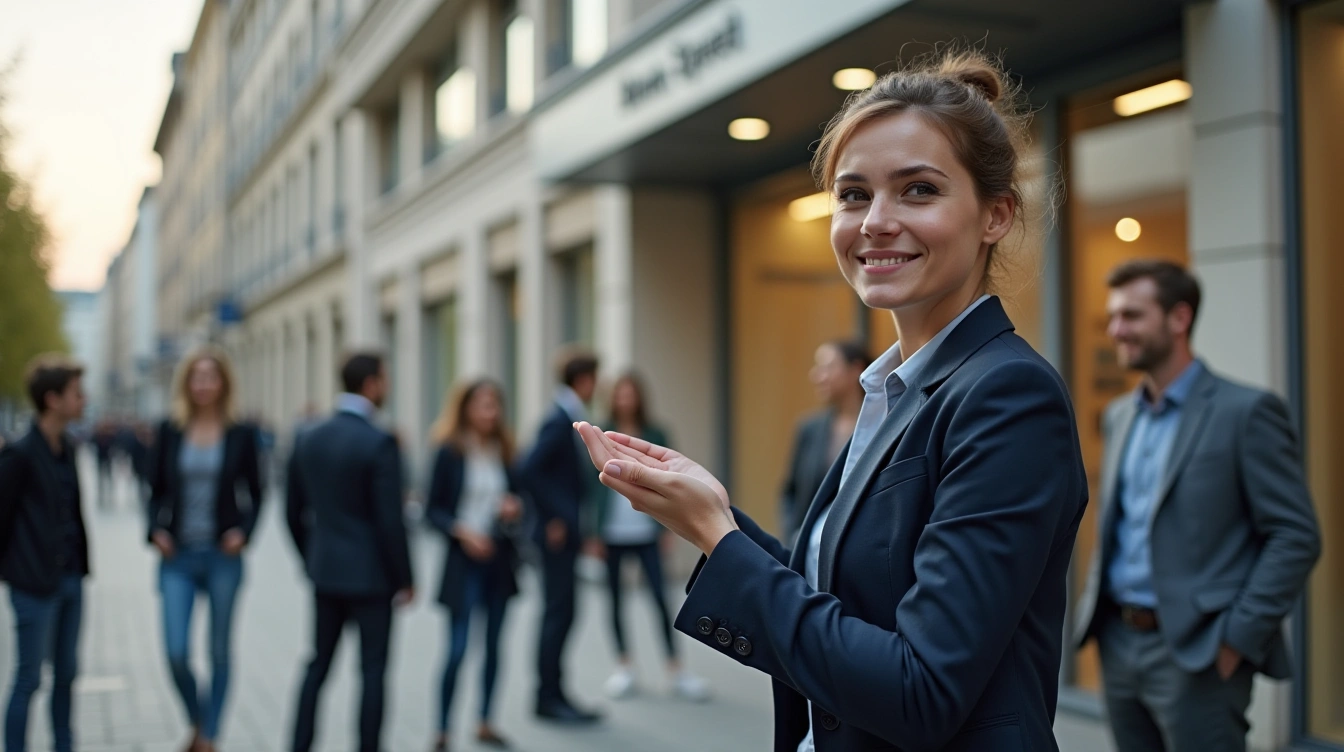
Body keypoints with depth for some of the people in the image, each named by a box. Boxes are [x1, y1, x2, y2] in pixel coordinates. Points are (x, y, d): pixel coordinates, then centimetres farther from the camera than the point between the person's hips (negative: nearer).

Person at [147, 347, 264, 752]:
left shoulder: (241, 434, 0)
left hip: (223, 556, -1)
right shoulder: (169, 431, 4)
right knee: (176, 652, -5)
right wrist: (156, 529, -5)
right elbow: (157, 490, 10)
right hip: (177, 556, 1)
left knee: (219, 652, 7)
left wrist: (244, 531, -9)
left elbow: (256, 494, 6)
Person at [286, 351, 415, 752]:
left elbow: (294, 513, 10)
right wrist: (405, 580, -6)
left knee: (318, 665, 15)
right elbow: (390, 520, -17)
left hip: (325, 572, 6)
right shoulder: (379, 443, -16)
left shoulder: (309, 439, 4)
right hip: (370, 574, -6)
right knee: (373, 671, 4)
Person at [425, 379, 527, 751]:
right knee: (458, 647, -8)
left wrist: (515, 509, -6)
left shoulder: (505, 453, 7)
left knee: (493, 645, 11)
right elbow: (432, 509, -5)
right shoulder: (450, 453, -5)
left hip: (501, 557, 5)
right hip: (464, 558, -5)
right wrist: (462, 530, -19)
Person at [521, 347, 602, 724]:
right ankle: (549, 697, 4)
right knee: (559, 613, -3)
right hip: (558, 534, -10)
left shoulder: (567, 418, 13)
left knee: (560, 613, 12)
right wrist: (555, 517, -19)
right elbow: (530, 470, -24)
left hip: (564, 534, 10)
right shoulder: (560, 420, -16)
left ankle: (552, 696, 19)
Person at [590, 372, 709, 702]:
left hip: (646, 531, 0)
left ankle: (675, 668, 2)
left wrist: (668, 526, 0)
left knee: (660, 597, -5)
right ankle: (624, 666, 19)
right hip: (611, 533, 0)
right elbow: (592, 485, 0)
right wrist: (594, 533, -4)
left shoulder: (654, 436, 3)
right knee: (616, 598, 8)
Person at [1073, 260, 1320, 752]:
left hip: (1196, 654, -6)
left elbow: (1297, 537, -11)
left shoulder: (1246, 412, -8)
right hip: (1117, 643, 6)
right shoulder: (1119, 416, 13)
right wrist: (1095, 608, 10)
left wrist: (1238, 638, -14)